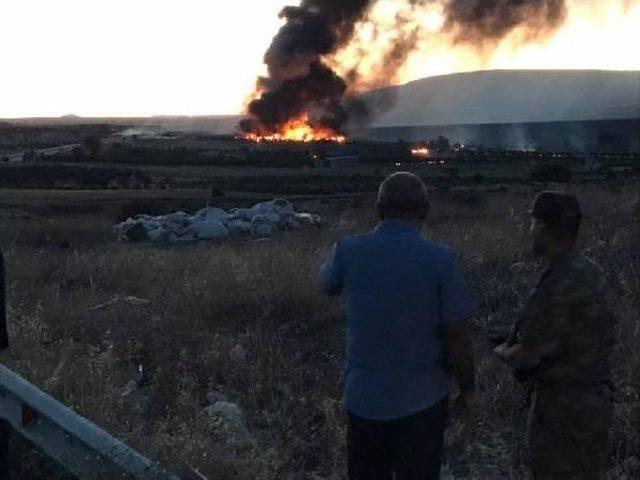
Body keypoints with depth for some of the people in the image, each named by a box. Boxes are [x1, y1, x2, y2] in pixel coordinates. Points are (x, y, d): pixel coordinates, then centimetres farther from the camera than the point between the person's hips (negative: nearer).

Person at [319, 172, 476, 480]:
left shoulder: (350, 251, -9)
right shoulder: (440, 260, -16)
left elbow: (325, 285, 14)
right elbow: (457, 339, -12)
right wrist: (467, 387, 4)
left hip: (363, 396, 2)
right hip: (421, 398, -2)